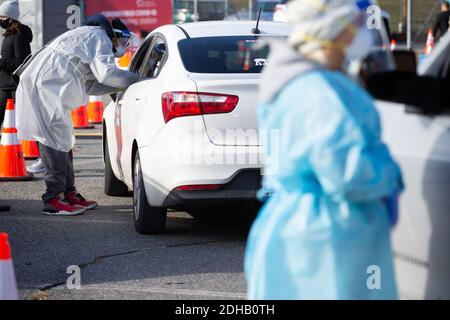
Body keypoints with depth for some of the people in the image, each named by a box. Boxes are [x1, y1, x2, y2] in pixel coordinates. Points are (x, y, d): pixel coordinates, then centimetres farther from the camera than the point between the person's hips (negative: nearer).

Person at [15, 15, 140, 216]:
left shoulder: (89, 36, 27)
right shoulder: (100, 37, -5)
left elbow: (91, 86, 22)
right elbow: (106, 72, -21)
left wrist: (119, 86, 12)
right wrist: (137, 81, -13)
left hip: (48, 89, 11)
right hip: (44, 87, -11)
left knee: (63, 141, 14)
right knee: (56, 141, -12)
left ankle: (68, 193, 20)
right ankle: (53, 200, -13)